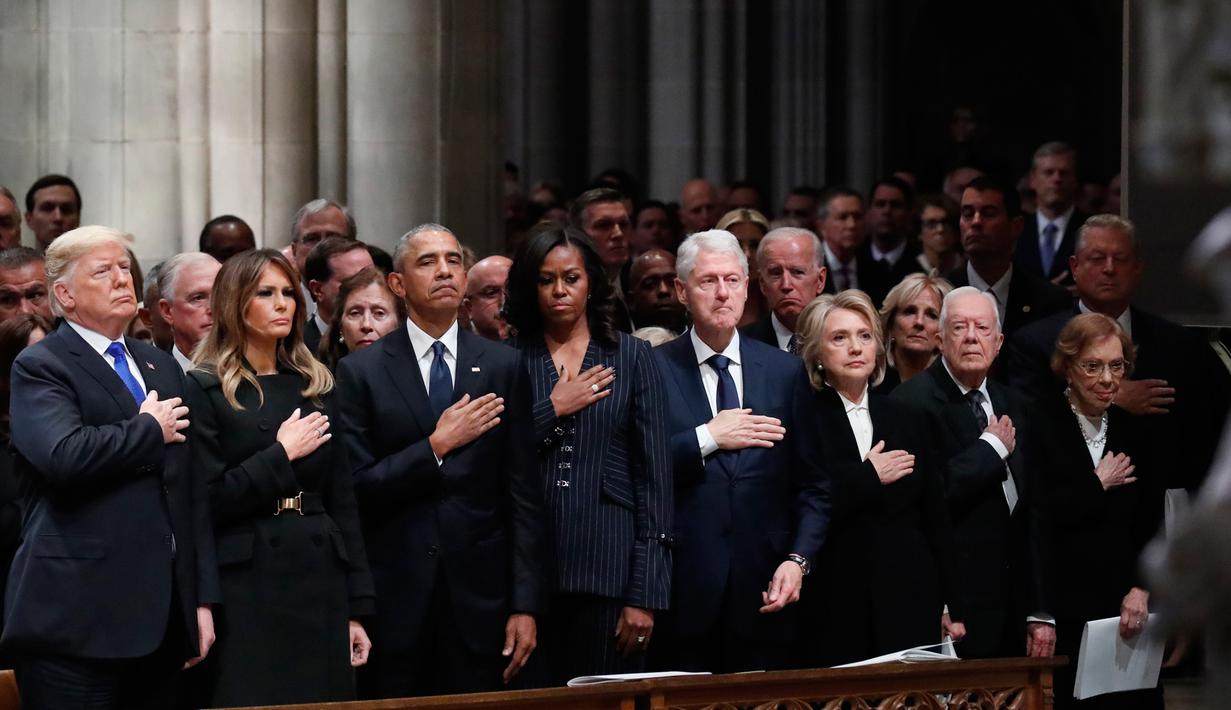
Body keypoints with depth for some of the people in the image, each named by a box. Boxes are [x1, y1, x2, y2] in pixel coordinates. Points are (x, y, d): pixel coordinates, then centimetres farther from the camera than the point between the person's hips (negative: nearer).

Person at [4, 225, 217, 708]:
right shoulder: (39, 368, -3)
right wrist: (149, 429, -7)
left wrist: (202, 597, 12)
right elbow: (64, 456, -23)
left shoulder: (161, 366, 20)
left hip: (162, 618, 7)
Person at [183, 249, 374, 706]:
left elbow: (342, 500, 12)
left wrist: (358, 606, 7)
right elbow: (204, 502, -10)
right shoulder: (205, 389, -2)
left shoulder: (315, 386, 13)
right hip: (246, 585, -5)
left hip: (320, 580, 5)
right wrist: (281, 454, -11)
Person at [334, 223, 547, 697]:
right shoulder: (360, 372, 1)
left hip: (479, 597, 1)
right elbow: (355, 488, -6)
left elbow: (524, 494, 4)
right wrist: (435, 447, -15)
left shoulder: (503, 367, 7)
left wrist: (526, 605, -1)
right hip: (394, 600, -1)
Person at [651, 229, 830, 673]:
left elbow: (813, 486, 9)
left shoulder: (785, 372, 10)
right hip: (683, 595, -2)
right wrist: (707, 439, -14)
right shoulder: (654, 370, 1)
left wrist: (797, 561, -3)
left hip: (763, 592, 2)